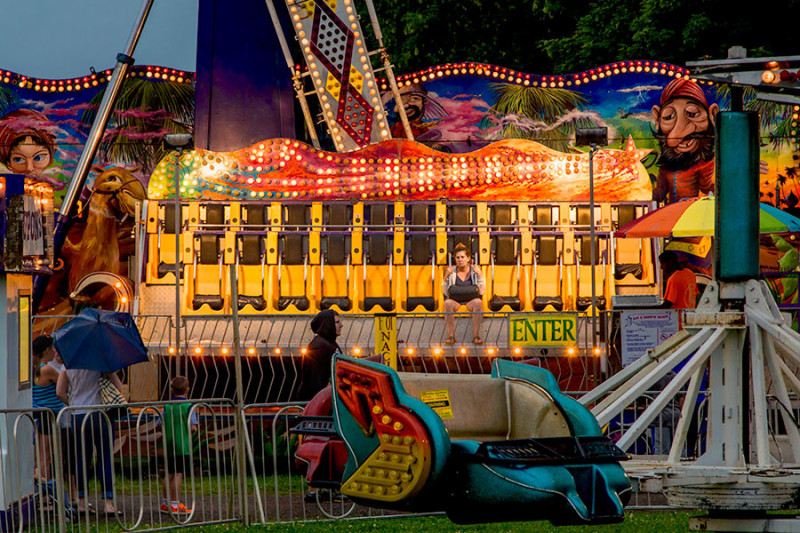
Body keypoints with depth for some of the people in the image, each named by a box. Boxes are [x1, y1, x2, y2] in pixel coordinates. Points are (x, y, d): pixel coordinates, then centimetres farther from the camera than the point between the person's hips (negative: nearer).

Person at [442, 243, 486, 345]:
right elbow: (446, 292, 1)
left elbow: (482, 291, 0)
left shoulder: (475, 270, 5)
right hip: (455, 300, 0)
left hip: (471, 300, 0)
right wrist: (446, 277, -11)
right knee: (448, 303, -36)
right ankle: (451, 336, -33)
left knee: (478, 302, -37)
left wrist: (479, 275, -11)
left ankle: (476, 335, -33)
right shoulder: (452, 272, 5)